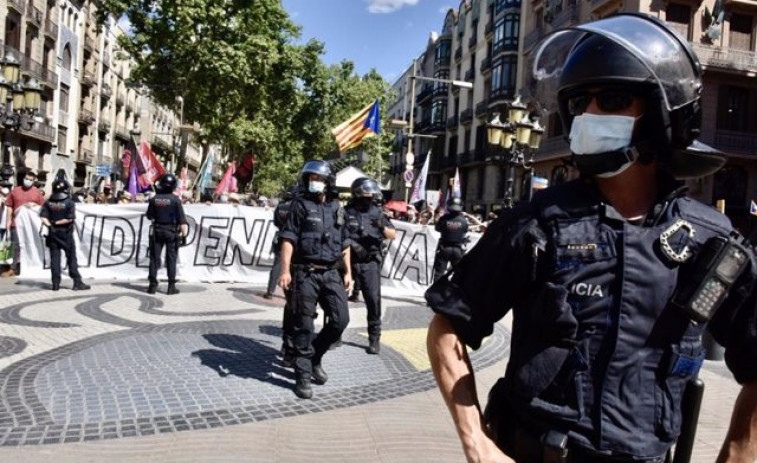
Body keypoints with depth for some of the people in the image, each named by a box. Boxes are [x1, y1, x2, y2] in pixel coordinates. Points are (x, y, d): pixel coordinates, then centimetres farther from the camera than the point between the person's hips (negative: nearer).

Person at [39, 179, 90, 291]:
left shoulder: (48, 203, 2)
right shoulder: (69, 203, -10)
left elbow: (43, 217, -6)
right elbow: (70, 218, -17)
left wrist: (50, 225, -10)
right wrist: (56, 223, -10)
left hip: (53, 234, 3)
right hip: (66, 235, -3)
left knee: (54, 259, 6)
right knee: (71, 258, 2)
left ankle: (56, 283, 6)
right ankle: (77, 283, 2)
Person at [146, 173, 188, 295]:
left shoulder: (154, 199, -4)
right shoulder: (175, 200, -11)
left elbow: (150, 216, 4)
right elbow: (181, 219, -13)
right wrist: (183, 232, -8)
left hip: (157, 231, 2)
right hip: (171, 231, -2)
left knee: (154, 257, 8)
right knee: (171, 258, 4)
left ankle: (153, 285, 9)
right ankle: (171, 286, 4)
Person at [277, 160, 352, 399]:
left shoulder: (337, 208, 12)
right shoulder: (300, 205, -1)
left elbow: (345, 243, 16)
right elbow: (288, 239, -7)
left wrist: (348, 272, 11)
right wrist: (285, 270, -16)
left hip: (332, 273, 4)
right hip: (306, 273, -4)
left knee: (340, 319, 0)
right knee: (304, 325, 1)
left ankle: (314, 357, 23)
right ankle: (303, 376, 11)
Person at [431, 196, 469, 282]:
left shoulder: (444, 218, -12)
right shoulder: (463, 220, -9)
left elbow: (437, 228, 2)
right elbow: (465, 231, 4)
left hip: (444, 248, -1)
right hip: (458, 249, 1)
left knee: (439, 271, 7)